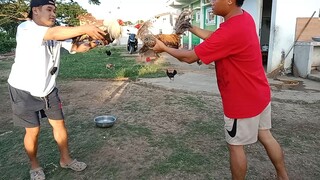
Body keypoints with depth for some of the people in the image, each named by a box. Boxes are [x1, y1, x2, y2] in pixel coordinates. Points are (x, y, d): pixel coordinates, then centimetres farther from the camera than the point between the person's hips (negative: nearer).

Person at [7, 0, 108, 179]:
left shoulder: (58, 32, 0)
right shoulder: (26, 28, -21)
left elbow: (76, 47, -5)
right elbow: (53, 34, -38)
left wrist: (93, 42, -24)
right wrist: (84, 28, -44)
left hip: (48, 89, 6)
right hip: (25, 90, -5)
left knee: (59, 124, 9)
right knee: (33, 130, 4)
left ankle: (65, 159, 27)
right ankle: (35, 165, 28)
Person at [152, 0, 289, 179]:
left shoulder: (230, 31, -29)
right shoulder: (244, 17, -1)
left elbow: (189, 57, -21)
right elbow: (214, 38, 11)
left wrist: (163, 47, -7)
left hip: (243, 101, -9)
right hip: (260, 94, 9)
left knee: (235, 145, 10)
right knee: (265, 136, 22)